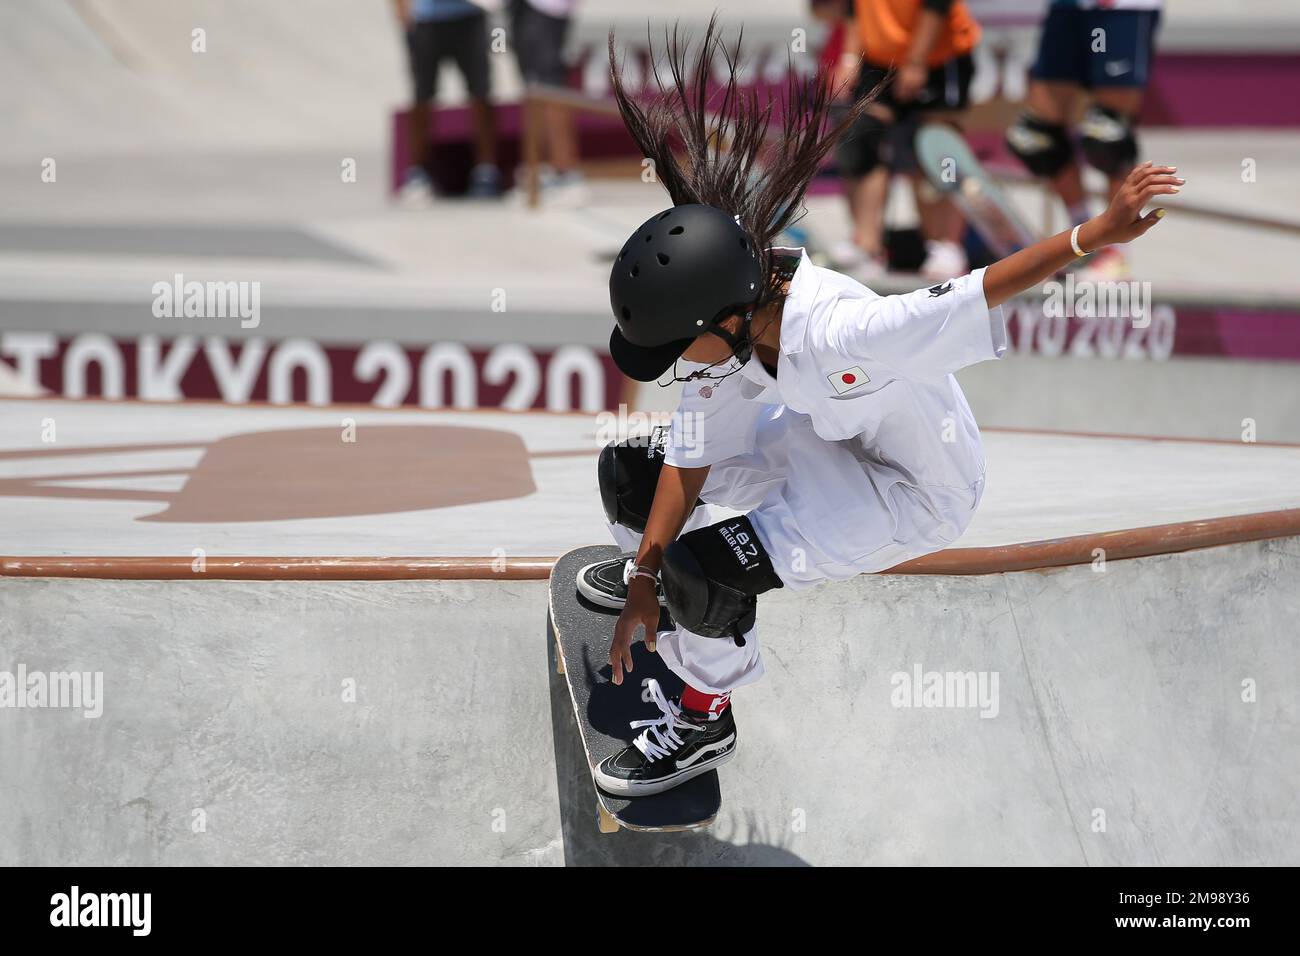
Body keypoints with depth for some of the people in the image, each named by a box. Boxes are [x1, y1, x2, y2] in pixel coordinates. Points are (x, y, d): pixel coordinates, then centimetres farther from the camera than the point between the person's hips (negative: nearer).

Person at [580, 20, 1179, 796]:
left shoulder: (839, 337, -42)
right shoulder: (726, 319, -19)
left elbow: (980, 294, -43)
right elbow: (692, 454, -11)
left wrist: (1099, 233, -52)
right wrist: (648, 578, -13)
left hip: (916, 492, -7)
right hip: (829, 438, 7)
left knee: (701, 568, -22)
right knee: (630, 470, 6)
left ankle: (705, 723, 9)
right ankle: (649, 570, 44)